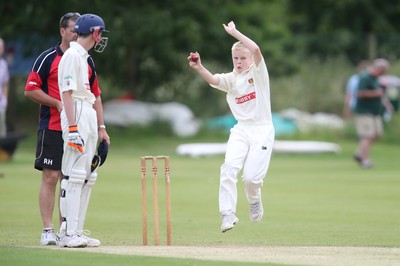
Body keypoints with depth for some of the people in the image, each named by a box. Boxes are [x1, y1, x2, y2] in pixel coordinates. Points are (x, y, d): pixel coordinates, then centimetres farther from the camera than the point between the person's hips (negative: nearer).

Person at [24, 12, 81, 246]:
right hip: (52, 128, -5)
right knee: (51, 177, -7)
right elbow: (30, 90, -7)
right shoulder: (48, 58, -3)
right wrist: (58, 104, -15)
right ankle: (48, 231, -7)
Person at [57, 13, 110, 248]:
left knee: (88, 176, 9)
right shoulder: (72, 56, -9)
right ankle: (69, 234, -14)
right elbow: (67, 93, -17)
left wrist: (101, 127, 22)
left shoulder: (85, 58, 20)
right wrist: (72, 127, -24)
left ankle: (76, 232, 11)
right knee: (74, 175, -12)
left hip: (90, 118, 10)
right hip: (76, 116, -10)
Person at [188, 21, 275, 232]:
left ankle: (254, 201, 23)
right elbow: (212, 79, -14)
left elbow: (256, 50, -21)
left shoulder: (258, 72, -1)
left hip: (262, 130, -3)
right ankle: (228, 214, -19)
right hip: (241, 130, 3)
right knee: (229, 167, -20)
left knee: (251, 176, -12)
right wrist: (199, 68, -34)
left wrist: (234, 33, -18)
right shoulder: (231, 79, 7)